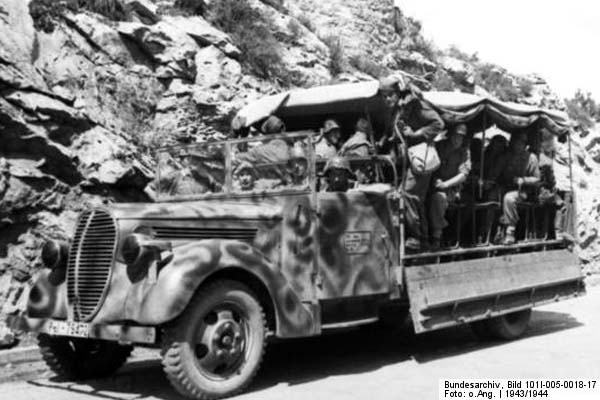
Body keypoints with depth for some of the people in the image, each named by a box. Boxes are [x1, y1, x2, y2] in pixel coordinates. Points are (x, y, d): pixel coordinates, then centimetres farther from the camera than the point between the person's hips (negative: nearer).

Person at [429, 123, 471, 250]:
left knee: (438, 196, -37)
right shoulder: (439, 147, 11)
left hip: (451, 188, -2)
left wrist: (445, 184, -15)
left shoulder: (463, 152, 7)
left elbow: (463, 175, -2)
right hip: (433, 185, 2)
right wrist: (436, 179, -9)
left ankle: (436, 236, -29)